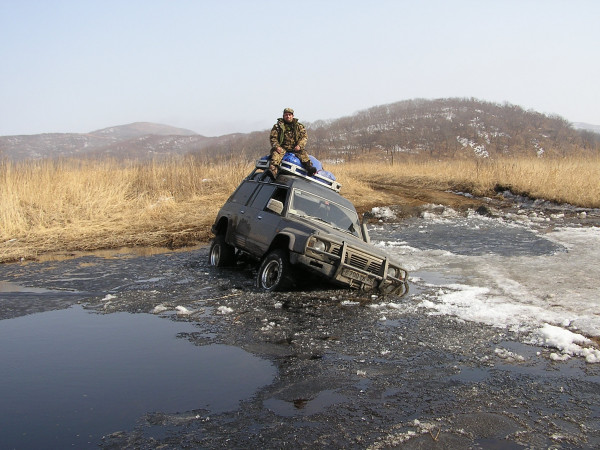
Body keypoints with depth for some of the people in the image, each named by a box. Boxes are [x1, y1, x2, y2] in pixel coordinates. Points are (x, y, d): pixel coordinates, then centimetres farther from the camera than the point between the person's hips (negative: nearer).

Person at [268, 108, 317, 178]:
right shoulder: (277, 126, 11)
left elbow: (304, 136, 7)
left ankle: (309, 167, -44)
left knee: (303, 153, -27)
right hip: (282, 147, -2)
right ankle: (272, 171, -52)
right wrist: (276, 146, -14)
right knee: (276, 154, -32)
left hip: (295, 148, 2)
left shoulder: (299, 126, 15)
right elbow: (273, 137, 5)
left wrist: (299, 145, -12)